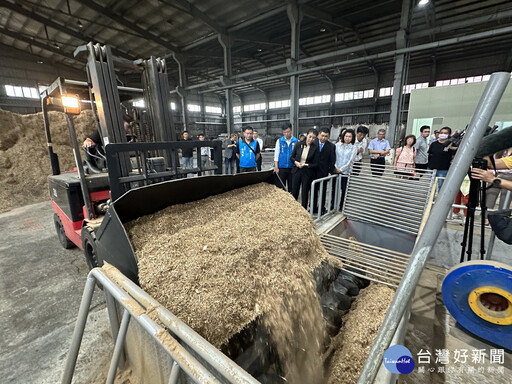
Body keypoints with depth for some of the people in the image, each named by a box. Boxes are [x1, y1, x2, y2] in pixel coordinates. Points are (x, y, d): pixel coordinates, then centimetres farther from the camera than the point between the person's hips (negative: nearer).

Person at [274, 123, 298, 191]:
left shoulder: (296, 141, 2)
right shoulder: (279, 141, 4)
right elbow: (276, 154, 3)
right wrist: (276, 167, -3)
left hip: (292, 168, 0)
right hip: (281, 168, 0)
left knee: (291, 187, 9)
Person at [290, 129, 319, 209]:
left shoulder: (315, 148, -6)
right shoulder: (299, 145, -1)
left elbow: (315, 164, -4)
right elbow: (291, 157, 8)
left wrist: (306, 165, -14)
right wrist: (296, 162, -10)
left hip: (307, 173, -2)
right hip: (297, 171, 2)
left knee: (305, 193, 8)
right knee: (294, 192, 8)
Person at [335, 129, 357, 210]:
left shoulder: (353, 148, 2)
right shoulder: (338, 145, 6)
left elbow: (350, 161, -5)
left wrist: (341, 169, -10)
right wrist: (335, 167, -10)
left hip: (345, 172, -1)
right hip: (335, 171, 1)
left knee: (344, 190, 3)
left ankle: (341, 207, 17)